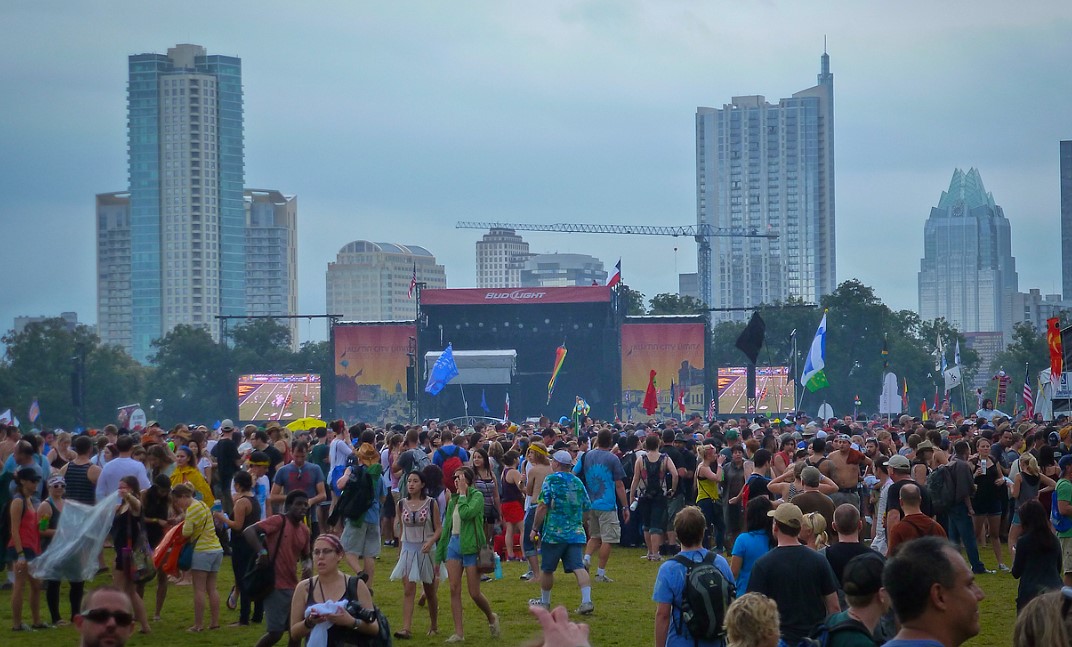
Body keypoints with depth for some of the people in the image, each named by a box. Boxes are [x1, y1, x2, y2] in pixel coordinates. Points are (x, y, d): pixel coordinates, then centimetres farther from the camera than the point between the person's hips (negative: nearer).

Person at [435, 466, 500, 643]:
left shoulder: (477, 496, -6)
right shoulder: (453, 500, 12)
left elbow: (466, 513, -25)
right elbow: (446, 527, 16)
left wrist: (462, 493, -13)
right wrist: (439, 554, 15)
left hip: (471, 545, -6)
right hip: (454, 544, 6)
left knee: (474, 593, -3)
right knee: (454, 589, -1)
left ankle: (491, 617, 25)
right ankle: (458, 632, 3)